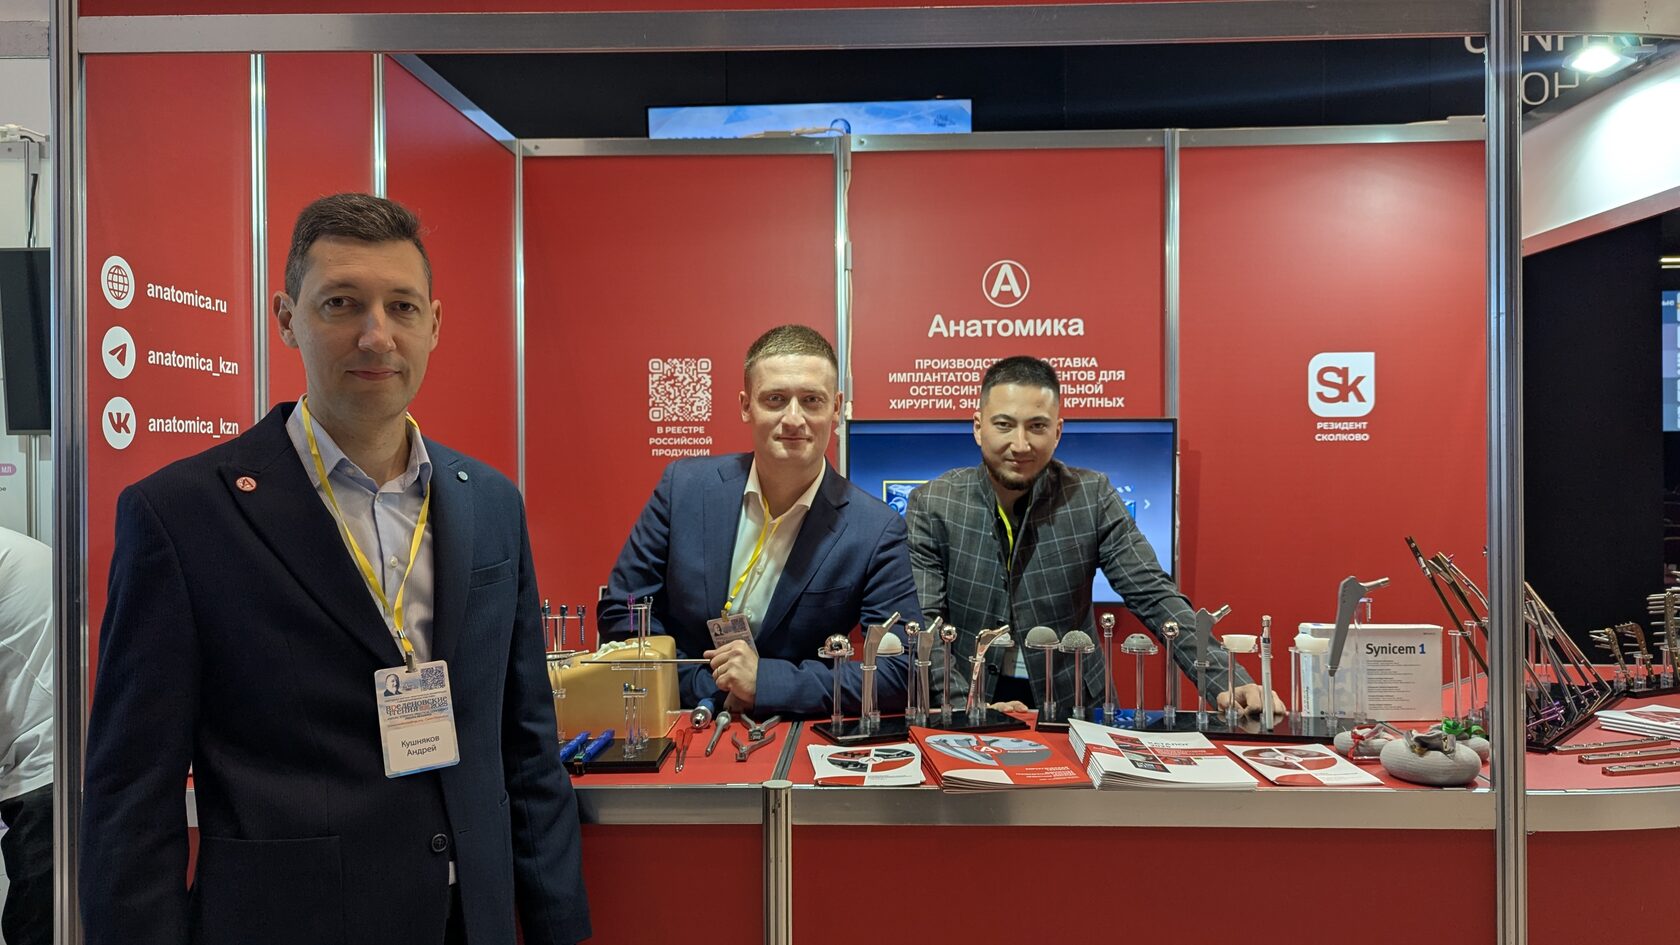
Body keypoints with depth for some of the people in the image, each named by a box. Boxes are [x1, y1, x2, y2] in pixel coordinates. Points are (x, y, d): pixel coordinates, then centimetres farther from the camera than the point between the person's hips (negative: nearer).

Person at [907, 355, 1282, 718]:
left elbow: (1154, 595, -4)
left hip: (1070, 706, 1)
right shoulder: (931, 504, -5)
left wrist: (1227, 683, -17)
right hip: (962, 713, 0)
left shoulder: (1091, 497, -3)